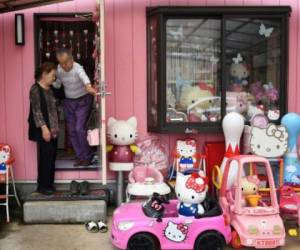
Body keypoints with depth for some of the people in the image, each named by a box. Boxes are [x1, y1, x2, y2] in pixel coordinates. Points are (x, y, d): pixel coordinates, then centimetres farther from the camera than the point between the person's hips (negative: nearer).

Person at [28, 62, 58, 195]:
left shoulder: (49, 89, 15)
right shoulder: (35, 89, -10)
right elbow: (36, 110, -16)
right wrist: (44, 127, -22)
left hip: (52, 129, 8)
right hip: (43, 130, -8)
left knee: (51, 156, 9)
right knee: (46, 156, -9)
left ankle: (49, 184, 17)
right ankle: (42, 186, 0)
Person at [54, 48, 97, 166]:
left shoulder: (77, 68, -26)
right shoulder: (59, 69, -6)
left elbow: (84, 77, -50)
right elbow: (58, 83, 10)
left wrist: (88, 87, -71)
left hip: (83, 101, -6)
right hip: (68, 102, 6)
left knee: (80, 129, -12)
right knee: (72, 131, 7)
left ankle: (87, 157, 5)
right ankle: (80, 157, 18)